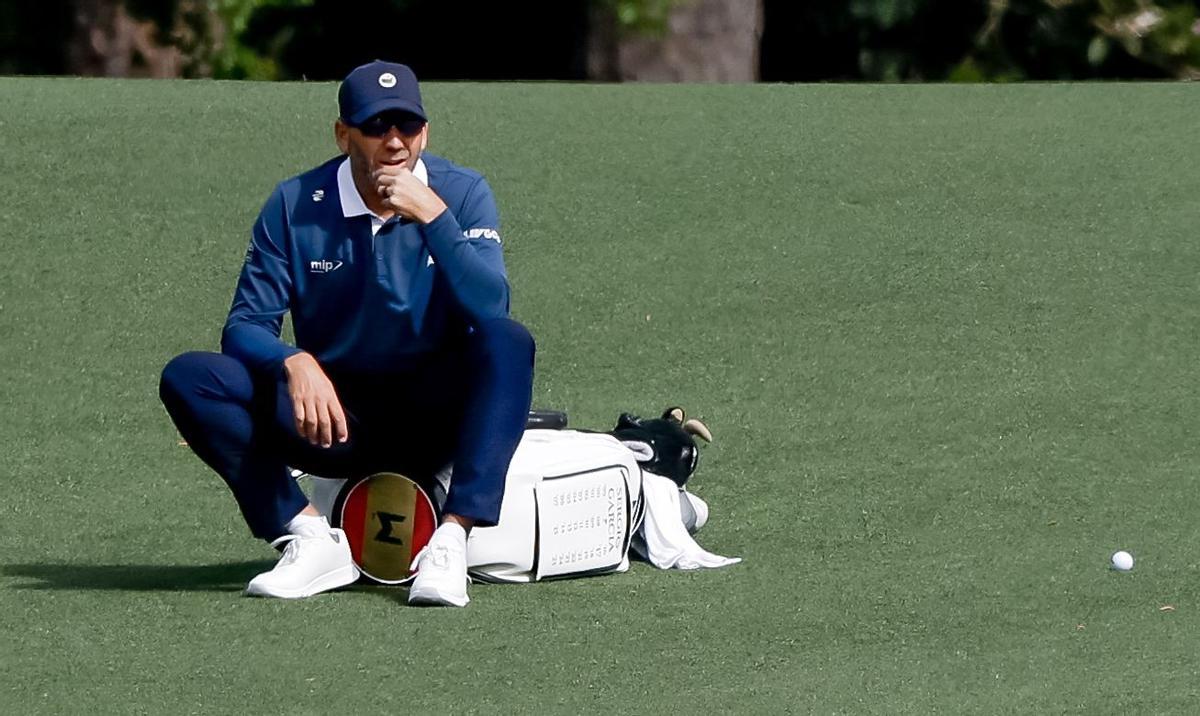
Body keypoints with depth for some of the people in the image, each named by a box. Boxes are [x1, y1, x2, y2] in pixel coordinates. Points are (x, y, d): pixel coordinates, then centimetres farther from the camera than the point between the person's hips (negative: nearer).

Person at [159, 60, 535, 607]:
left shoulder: (462, 194, -6)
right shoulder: (295, 206, -4)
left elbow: (490, 310, -21)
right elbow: (246, 326, -8)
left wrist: (432, 215, -28)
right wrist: (295, 363, -30)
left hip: (432, 418, -1)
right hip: (336, 420, 1)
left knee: (507, 341, -31)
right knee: (190, 378, -19)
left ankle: (450, 541, -38)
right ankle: (313, 541, -21)